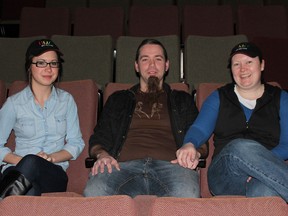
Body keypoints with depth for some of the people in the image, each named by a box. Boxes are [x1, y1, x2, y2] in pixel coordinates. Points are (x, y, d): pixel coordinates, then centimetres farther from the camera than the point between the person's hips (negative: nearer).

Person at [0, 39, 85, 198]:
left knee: (31, 163, -37)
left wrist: (52, 157, -9)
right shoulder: (14, 103, 8)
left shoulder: (66, 100, 13)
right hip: (18, 171, -1)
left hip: (54, 172, 1)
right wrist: (21, 160, -13)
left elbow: (76, 143, 10)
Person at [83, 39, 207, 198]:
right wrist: (102, 155, -3)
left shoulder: (182, 100, 29)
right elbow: (98, 138, 22)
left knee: (187, 195, -39)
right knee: (93, 193, -34)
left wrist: (193, 151, -4)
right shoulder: (118, 99, 30)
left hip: (169, 164, -1)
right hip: (125, 164, 1)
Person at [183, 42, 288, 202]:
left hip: (268, 175, -2)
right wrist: (189, 145, -20)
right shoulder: (218, 97, 20)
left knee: (264, 191, -43)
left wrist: (262, 162, -15)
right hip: (224, 174, 2)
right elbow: (199, 130, 5)